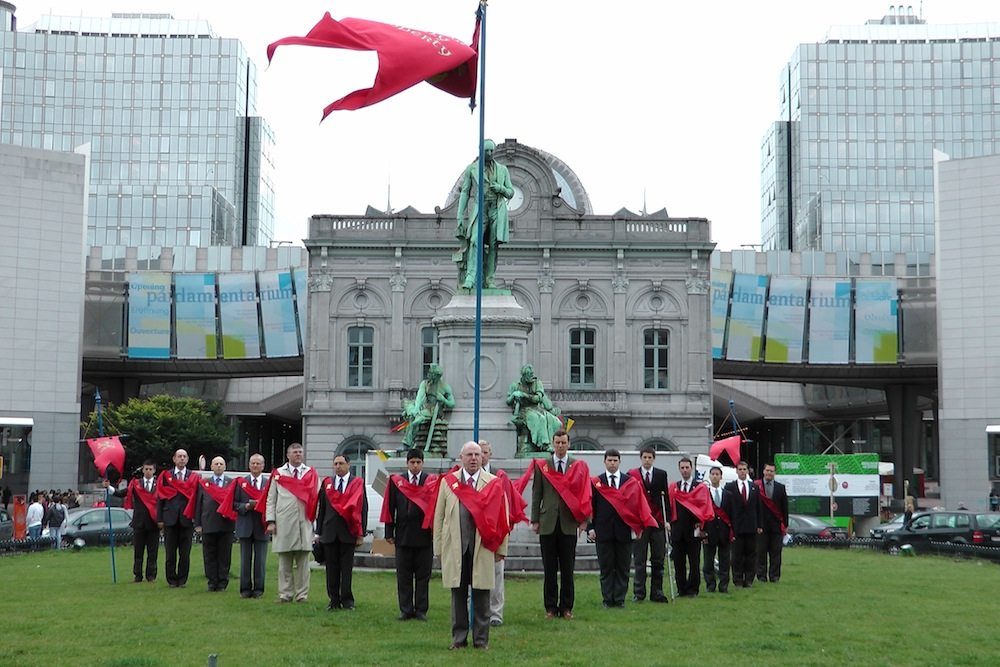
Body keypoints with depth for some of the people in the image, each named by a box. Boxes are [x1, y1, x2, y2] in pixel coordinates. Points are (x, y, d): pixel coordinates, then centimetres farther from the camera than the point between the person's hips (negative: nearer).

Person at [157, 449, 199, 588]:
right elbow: (160, 498, 7)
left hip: (187, 519, 0)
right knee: (170, 553, 4)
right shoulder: (165, 476, 8)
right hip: (170, 519, 0)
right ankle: (171, 580, 13)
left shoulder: (194, 477, 6)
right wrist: (159, 519, 0)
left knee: (185, 553, 2)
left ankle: (182, 580, 13)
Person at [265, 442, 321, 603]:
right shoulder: (278, 474, 11)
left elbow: (316, 498, 7)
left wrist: (317, 520, -2)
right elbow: (271, 499, 8)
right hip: (283, 524, 0)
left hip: (304, 524, 0)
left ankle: (302, 595, 8)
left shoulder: (311, 474, 11)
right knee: (284, 562, 3)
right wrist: (271, 521, -2)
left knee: (303, 562, 2)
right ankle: (285, 594, 9)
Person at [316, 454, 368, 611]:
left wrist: (361, 533, -5)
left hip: (349, 532, -3)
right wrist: (318, 532, 9)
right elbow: (322, 508, 12)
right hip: (329, 532, 3)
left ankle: (347, 600, 6)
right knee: (331, 568, 4)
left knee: (347, 568, 0)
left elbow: (362, 508, -1)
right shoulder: (327, 483, 11)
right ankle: (334, 600, 11)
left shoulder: (358, 483, 2)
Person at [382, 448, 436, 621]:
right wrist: (389, 533, 1)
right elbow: (390, 508, 5)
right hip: (403, 535, 1)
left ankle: (421, 610, 12)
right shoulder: (396, 482, 4)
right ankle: (406, 610, 13)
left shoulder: (432, 482, 1)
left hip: (424, 536, -1)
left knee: (423, 576, 5)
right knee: (403, 576, 6)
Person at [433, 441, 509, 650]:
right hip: (454, 548, 1)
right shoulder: (447, 482, 8)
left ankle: (481, 639, 11)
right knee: (458, 594, 6)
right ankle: (459, 638, 15)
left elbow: (501, 518, 5)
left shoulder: (493, 484, 5)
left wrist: (501, 548, 1)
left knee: (481, 595, 2)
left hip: (483, 548, -1)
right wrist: (439, 547, 4)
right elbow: (439, 517, 8)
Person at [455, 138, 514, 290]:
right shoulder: (471, 169, 6)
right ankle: (470, 279, -29)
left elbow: (510, 193, 14)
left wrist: (500, 188, -9)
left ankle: (490, 280, 3)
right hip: (478, 209, -2)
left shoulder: (502, 170, 12)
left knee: (493, 245, -2)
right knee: (475, 241, -20)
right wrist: (460, 217, 0)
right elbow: (464, 193, 6)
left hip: (497, 210, 2)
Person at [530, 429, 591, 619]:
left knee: (567, 569, 3)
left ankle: (566, 607, 10)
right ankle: (550, 607, 9)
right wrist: (535, 520, 3)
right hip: (548, 524, 0)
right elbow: (536, 494, 8)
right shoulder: (541, 466, 8)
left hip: (569, 524, 0)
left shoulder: (579, 467, 7)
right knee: (550, 569, 3)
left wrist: (582, 520, -2)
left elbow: (584, 494, 5)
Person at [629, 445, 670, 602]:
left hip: (658, 522, 2)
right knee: (639, 560, 1)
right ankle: (639, 593, 6)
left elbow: (665, 497, 7)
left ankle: (657, 592, 9)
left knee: (658, 560, 3)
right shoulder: (632, 475, 4)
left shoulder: (661, 474, 9)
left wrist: (666, 519, -1)